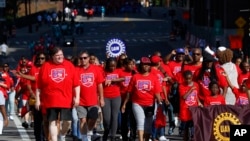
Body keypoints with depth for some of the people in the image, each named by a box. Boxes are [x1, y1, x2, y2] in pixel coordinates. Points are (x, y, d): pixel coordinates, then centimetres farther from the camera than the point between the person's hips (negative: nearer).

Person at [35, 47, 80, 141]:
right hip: (51, 100, -1)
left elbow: (76, 84, 4)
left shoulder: (69, 65, 3)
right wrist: (37, 100, 1)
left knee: (67, 121, 2)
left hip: (66, 100, 1)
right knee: (53, 121, 1)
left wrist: (77, 97, -3)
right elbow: (39, 86, 3)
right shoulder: (46, 66, 1)